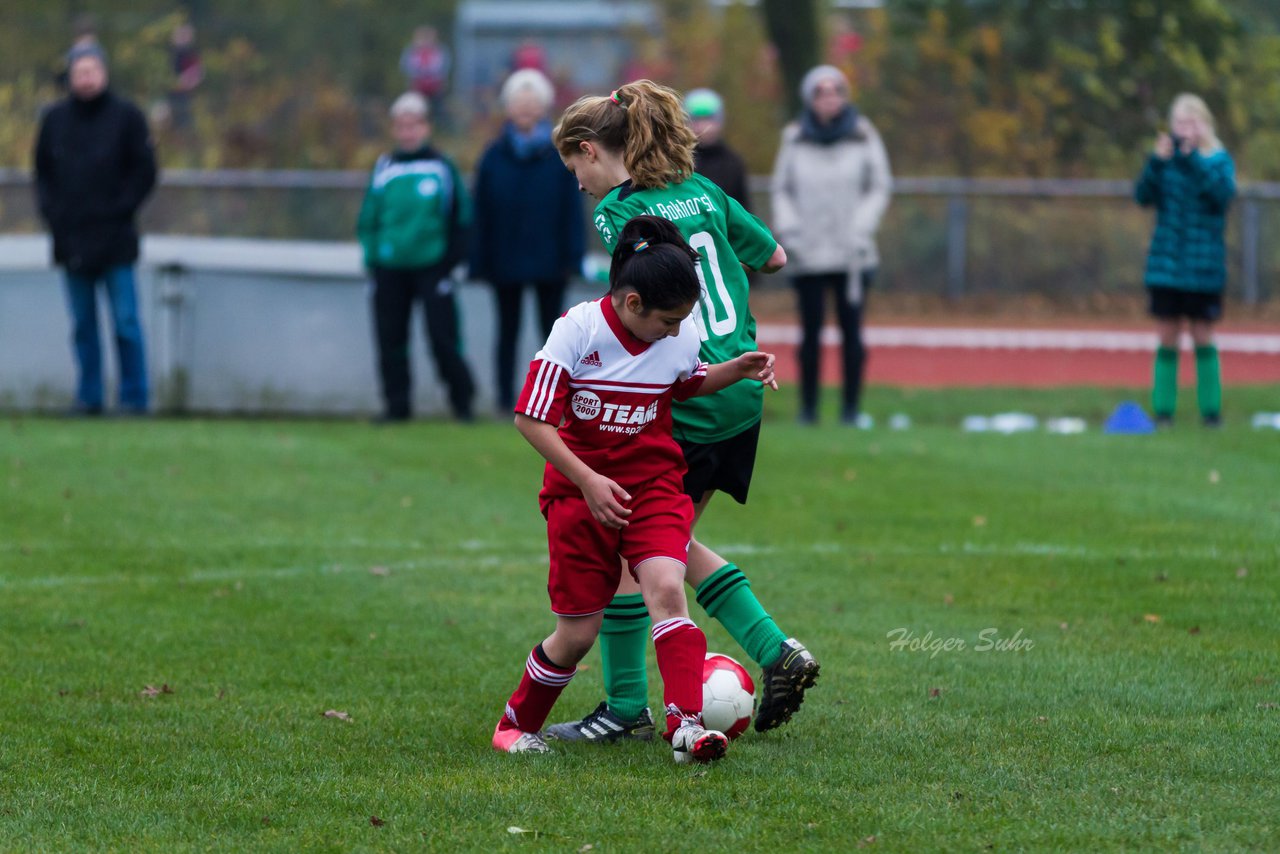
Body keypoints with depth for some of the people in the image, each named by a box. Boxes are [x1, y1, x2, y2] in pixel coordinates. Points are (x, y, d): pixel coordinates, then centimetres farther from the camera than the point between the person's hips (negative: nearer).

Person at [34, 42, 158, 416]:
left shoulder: (126, 116, -1)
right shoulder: (55, 119, 9)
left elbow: (144, 173, 0)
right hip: (72, 240, 3)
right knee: (82, 325, 7)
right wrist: (52, 211, 1)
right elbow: (42, 171, 16)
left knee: (126, 323, -4)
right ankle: (89, 396, 13)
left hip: (115, 242, -3)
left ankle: (134, 397, 1)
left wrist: (119, 211, -8)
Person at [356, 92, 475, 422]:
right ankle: (397, 404, 13)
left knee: (443, 338, -7)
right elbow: (367, 219, 12)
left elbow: (461, 217, 5)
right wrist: (372, 256, 3)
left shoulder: (442, 168, 0)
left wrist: (451, 259, 0)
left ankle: (462, 400, 6)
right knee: (391, 339, 4)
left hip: (432, 267, -3)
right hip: (390, 269, 3)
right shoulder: (383, 170, 7)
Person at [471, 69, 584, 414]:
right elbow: (481, 212, 2)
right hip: (505, 262, 1)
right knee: (508, 331, 7)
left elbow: (572, 208, -2)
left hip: (548, 257, -1)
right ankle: (506, 398, 11)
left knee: (552, 331, 4)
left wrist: (571, 255, -9)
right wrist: (480, 260, -3)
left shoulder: (559, 154, 0)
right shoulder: (494, 156, 3)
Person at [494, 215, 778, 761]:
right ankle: (516, 724, 25)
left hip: (653, 484, 2)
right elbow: (531, 417, -15)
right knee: (578, 632, 0)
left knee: (666, 588, -24)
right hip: (579, 490, -2)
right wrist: (588, 481, -22)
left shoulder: (681, 335, -4)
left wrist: (738, 370, 1)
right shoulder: (578, 328, -16)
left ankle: (686, 726, -31)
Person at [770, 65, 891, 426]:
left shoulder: (862, 136, -1)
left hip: (850, 256, -1)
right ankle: (808, 406, 8)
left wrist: (860, 230, -4)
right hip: (808, 255, 1)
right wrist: (788, 230, -2)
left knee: (851, 331, -2)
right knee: (810, 332, 2)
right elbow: (781, 189, 11)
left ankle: (851, 407, 5)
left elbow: (879, 187, 6)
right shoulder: (795, 139, 1)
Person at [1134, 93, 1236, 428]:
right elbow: (1143, 196, -6)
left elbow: (1224, 193, -19)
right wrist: (1157, 162, -21)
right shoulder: (1167, 158, 4)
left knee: (1202, 338, 2)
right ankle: (1163, 410, 6)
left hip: (1203, 268, -2)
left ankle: (1211, 409, 9)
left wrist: (1194, 160, -27)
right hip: (1165, 265, 2)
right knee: (1167, 340, 3)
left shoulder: (1219, 160, -1)